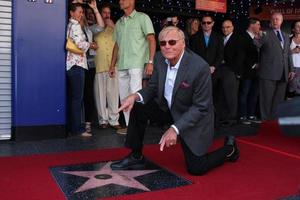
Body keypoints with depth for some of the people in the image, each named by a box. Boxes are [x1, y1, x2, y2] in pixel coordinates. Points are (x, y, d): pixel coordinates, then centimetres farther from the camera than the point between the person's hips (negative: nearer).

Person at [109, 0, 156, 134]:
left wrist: (150, 61, -14)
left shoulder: (142, 18, 1)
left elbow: (151, 40, -5)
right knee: (124, 97, 8)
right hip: (122, 66, 6)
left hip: (136, 64, -6)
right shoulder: (119, 23, 18)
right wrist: (112, 65, 18)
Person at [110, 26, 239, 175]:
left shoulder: (200, 67, -29)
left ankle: (229, 148, 24)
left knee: (196, 168, -5)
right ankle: (136, 157, 3)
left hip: (193, 117, -5)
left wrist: (175, 128, -34)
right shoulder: (159, 58, -11)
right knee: (138, 107, -14)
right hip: (168, 107, 6)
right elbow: (153, 87, 0)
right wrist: (135, 96, -22)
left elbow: (200, 107, -25)